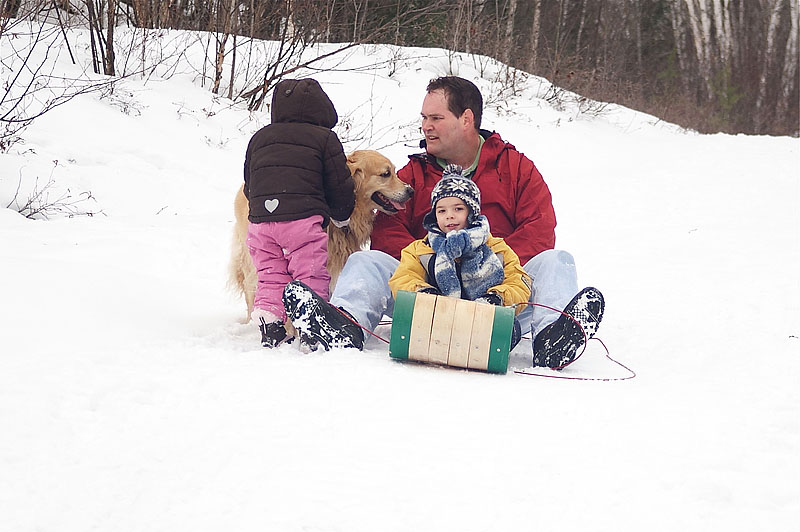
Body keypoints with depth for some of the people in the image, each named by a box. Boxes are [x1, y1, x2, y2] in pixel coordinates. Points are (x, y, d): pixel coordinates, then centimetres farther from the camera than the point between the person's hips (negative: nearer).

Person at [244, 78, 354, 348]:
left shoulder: (259, 138, 22)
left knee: (270, 277, 9)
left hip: (260, 220, 4)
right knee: (311, 276, -1)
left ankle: (269, 326, -3)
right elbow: (339, 185, 8)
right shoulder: (324, 138, 8)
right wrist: (341, 217, 24)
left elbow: (249, 186, 25)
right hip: (304, 220, -4)